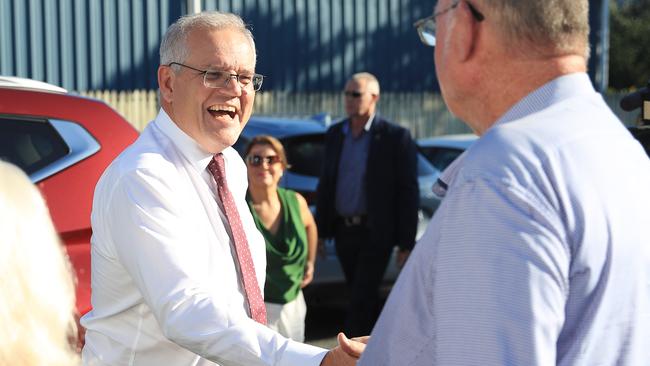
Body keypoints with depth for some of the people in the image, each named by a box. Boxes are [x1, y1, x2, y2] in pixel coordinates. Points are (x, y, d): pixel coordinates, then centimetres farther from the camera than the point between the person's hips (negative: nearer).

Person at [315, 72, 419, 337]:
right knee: (363, 298, 14)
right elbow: (326, 184, 14)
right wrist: (321, 231, 11)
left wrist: (406, 244, -11)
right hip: (343, 232, 6)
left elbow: (408, 193, -8)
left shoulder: (395, 138, -8)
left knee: (361, 300, -7)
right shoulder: (335, 134, 9)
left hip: (375, 233, -6)